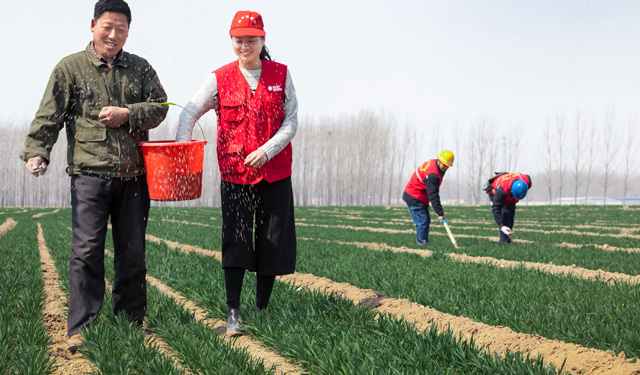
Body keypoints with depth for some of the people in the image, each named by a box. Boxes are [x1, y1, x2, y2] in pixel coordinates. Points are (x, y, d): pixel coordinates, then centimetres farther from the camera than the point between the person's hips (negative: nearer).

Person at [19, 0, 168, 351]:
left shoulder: (140, 68, 12)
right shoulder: (70, 67, 3)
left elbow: (159, 107, 8)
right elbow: (49, 116, -1)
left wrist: (127, 114, -8)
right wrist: (36, 151, -15)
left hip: (133, 175, 3)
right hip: (89, 174, -3)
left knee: (132, 251, 10)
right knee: (87, 250, -9)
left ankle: (131, 322, 23)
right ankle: (80, 329, -4)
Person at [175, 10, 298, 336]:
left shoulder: (281, 75, 3)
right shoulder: (220, 79, 2)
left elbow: (291, 122, -1)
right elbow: (191, 112, -3)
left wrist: (265, 151, -16)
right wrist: (182, 145, -22)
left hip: (275, 174, 1)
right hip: (234, 174, -1)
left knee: (272, 243, 6)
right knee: (235, 240, -11)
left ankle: (262, 309, 22)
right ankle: (233, 314, -8)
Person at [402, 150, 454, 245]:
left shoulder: (432, 163, 3)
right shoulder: (432, 175, -28)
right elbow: (433, 196, -29)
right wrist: (440, 213, -27)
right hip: (414, 198, -11)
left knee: (426, 220, 12)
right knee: (422, 221, -13)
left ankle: (423, 243, 14)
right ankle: (422, 243, -11)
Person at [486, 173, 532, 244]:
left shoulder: (526, 181, -33)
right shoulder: (502, 190, -47)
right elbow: (496, 209, -45)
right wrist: (501, 226, -54)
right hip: (495, 193, -6)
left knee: (511, 213, 1)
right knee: (504, 213, -23)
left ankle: (508, 239, 10)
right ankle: (503, 241, -22)